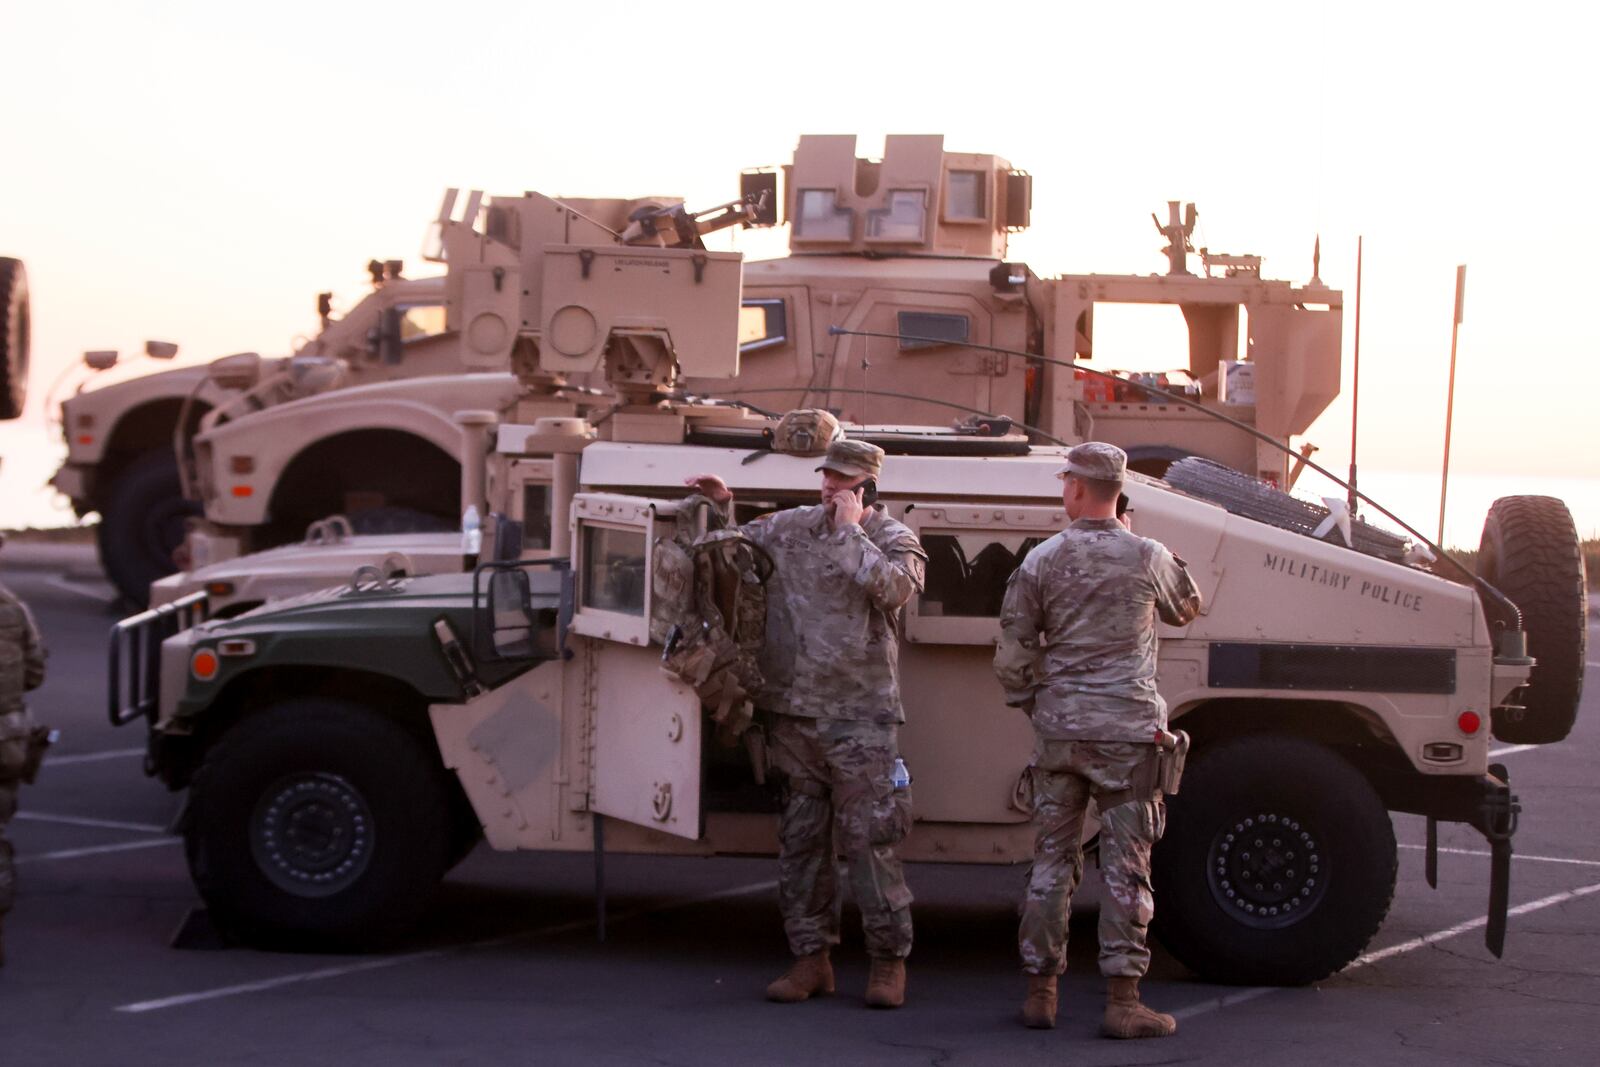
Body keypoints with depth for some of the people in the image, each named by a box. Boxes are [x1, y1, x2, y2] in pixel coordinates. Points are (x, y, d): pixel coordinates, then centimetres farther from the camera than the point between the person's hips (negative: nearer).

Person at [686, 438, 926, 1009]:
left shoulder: (894, 540, 1)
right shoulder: (790, 527, 12)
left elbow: (891, 588, -22)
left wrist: (851, 531, -13)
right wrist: (720, 506, 11)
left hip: (859, 716, -5)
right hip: (792, 711, 5)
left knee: (868, 839, -5)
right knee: (799, 839, 8)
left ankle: (888, 961, 5)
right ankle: (811, 957, 16)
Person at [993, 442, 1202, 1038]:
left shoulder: (1041, 562, -2)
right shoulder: (1148, 558, -4)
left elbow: (1012, 654, 1)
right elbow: (1186, 609, 17)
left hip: (1057, 730, 2)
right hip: (1126, 731, -2)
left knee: (1051, 861, 10)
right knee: (1126, 866, 1)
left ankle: (1040, 991, 14)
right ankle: (1122, 1000, 0)